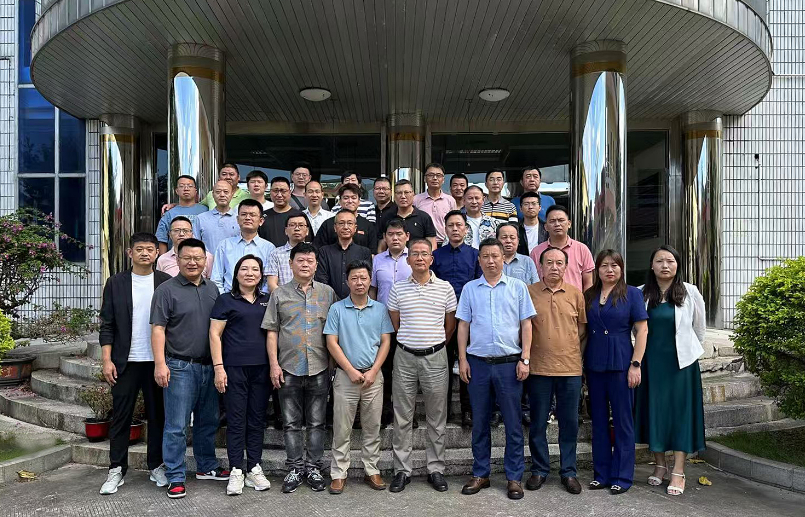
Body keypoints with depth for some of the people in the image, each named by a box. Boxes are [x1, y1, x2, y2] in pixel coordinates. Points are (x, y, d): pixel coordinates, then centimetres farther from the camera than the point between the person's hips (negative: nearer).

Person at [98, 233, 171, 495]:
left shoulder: (166, 282, 2)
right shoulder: (116, 283, 4)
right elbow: (107, 324, 3)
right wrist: (107, 360, -5)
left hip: (157, 361, 0)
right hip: (125, 362, 0)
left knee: (157, 415, 8)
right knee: (121, 416, 6)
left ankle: (156, 466, 21)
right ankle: (116, 469, 18)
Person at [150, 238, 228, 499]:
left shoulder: (212, 289, 11)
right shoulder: (167, 290, -5)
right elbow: (158, 329, -9)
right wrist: (160, 363, -17)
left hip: (209, 366, 6)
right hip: (180, 367, -6)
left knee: (208, 421, 15)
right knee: (177, 425, -1)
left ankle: (207, 467, 30)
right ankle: (175, 478, 10)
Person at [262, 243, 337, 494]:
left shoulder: (327, 293, 6)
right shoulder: (279, 294, 5)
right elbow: (272, 332, 4)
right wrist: (274, 364, -3)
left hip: (319, 369, 0)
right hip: (289, 369, 0)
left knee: (316, 423, 8)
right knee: (291, 423, 7)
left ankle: (313, 467, 20)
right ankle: (295, 468, 20)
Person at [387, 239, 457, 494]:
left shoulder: (445, 288, 1)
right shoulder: (398, 289, 3)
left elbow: (450, 325, 10)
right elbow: (395, 324, 12)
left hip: (436, 357, 0)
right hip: (405, 357, 1)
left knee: (437, 417, 7)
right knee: (402, 417, 6)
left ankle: (436, 469, 20)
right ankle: (402, 470, 18)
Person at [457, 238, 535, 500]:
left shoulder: (517, 287, 4)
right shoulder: (470, 289, 8)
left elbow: (526, 324, 2)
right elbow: (463, 325, 8)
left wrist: (525, 360, -5)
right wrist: (462, 359, 1)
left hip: (509, 363, -1)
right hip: (478, 363, 2)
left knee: (513, 423, 4)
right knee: (479, 422, 10)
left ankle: (514, 477, 16)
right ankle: (480, 474, 22)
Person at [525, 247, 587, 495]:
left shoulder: (576, 294, 5)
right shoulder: (528, 292, 0)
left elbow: (583, 327, 12)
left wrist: (576, 353, 6)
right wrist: (527, 356, 0)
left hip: (570, 368, 1)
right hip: (538, 368, -1)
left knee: (569, 422, 9)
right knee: (537, 422, 8)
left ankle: (568, 471, 23)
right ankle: (539, 469, 23)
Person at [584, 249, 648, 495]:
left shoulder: (631, 293, -2)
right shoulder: (589, 296, 9)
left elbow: (642, 330, -6)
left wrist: (635, 364, -12)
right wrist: (581, 361, 6)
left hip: (620, 363, -4)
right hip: (594, 363, 4)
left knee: (622, 420, 3)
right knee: (598, 420, 11)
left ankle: (622, 477, 15)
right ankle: (601, 474, 21)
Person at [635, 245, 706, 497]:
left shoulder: (690, 292, -2)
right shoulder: (642, 294, -1)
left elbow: (699, 329, 9)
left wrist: (690, 350, 14)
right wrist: (647, 353, 9)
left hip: (681, 361, -1)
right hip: (651, 361, 1)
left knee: (680, 410, 2)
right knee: (653, 410, 7)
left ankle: (678, 471, 8)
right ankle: (660, 464, 22)